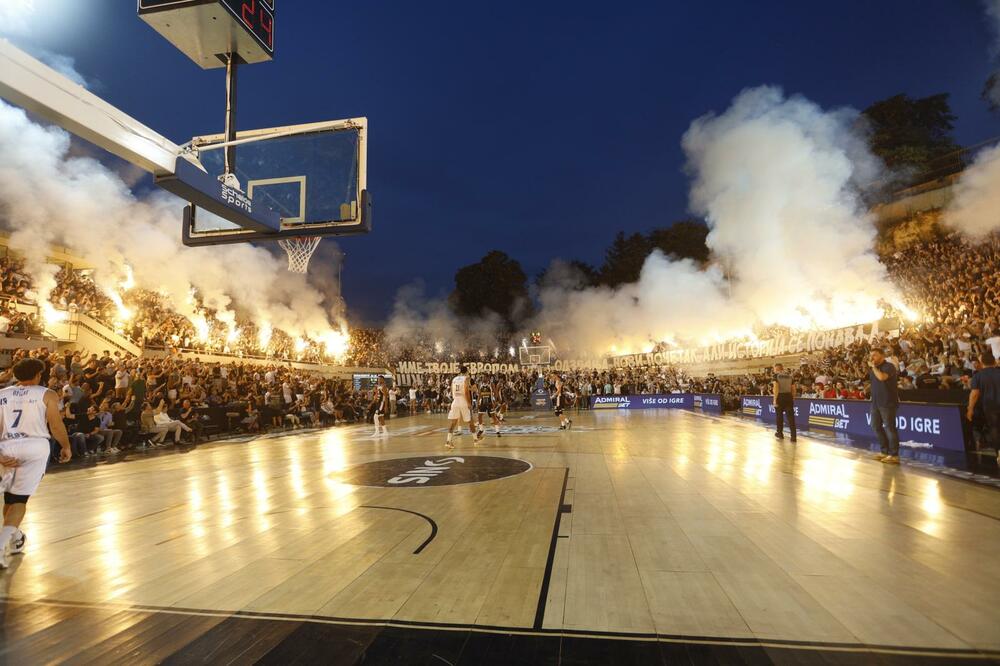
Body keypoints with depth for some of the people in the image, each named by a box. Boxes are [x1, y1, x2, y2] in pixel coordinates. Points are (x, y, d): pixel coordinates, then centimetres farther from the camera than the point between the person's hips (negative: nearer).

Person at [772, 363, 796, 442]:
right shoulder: (789, 375, 11)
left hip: (780, 396, -3)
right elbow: (793, 389, 10)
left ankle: (780, 433, 25)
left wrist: (775, 399, -13)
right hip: (789, 396, 4)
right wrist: (793, 399, 18)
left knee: (779, 416, 13)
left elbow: (776, 388, -14)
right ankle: (793, 436, -2)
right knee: (791, 416, 2)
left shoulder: (776, 375, -4)